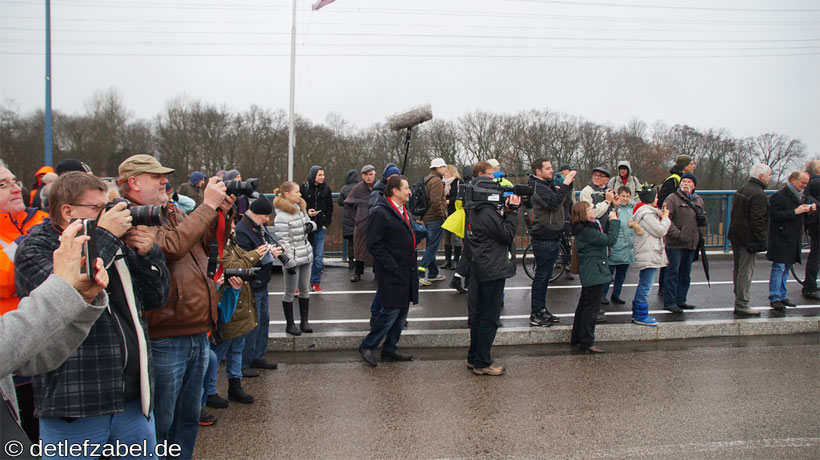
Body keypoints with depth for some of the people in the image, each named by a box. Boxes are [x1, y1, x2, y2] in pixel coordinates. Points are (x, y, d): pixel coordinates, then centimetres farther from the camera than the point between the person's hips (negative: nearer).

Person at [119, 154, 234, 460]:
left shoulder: (173, 213, 14)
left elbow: (208, 244, 19)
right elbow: (171, 245, -27)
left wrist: (223, 211, 3)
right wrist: (208, 205, -19)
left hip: (198, 333, 9)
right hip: (164, 339, -8)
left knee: (189, 418, 22)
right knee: (160, 423, 6)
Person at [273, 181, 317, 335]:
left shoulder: (300, 209, 8)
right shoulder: (281, 216, -17)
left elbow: (309, 221, 23)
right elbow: (283, 241, -18)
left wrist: (311, 225, -2)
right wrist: (289, 262, -20)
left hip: (305, 256, 8)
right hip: (293, 259, -8)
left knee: (304, 290, 15)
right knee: (290, 292, 6)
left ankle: (304, 321, 27)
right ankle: (290, 324, 19)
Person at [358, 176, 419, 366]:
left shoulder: (403, 211, 15)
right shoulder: (380, 212, -15)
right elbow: (374, 244, -18)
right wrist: (393, 266, -19)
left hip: (406, 272, 9)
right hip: (391, 274, -9)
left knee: (402, 312, 13)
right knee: (391, 311, -6)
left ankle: (389, 349, 25)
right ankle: (367, 346, 11)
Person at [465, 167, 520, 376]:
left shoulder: (475, 211, 11)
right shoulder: (487, 213, -19)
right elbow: (507, 234, -17)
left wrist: (505, 211, 4)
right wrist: (512, 211, -13)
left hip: (481, 269, 10)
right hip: (493, 270, -10)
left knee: (479, 314, 17)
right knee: (490, 318, -2)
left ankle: (474, 358, 27)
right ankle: (482, 364, 6)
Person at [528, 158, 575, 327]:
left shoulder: (550, 184, 15)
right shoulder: (538, 187, -14)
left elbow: (564, 202, 19)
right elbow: (553, 202, -29)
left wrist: (569, 183, 7)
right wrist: (565, 184, -24)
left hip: (554, 238, 9)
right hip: (544, 239, -9)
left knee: (546, 276, 15)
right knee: (541, 276, -4)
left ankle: (542, 309, 25)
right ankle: (535, 314, 3)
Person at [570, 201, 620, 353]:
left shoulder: (591, 225, 10)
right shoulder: (586, 230, -22)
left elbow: (604, 233, 20)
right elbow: (610, 240, -22)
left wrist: (610, 220, 7)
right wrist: (614, 221, -12)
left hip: (589, 272, 11)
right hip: (594, 272, -11)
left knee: (584, 305, 16)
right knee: (591, 307, -4)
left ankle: (576, 338, 25)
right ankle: (587, 342, 2)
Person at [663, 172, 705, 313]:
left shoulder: (698, 200, 15)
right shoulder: (672, 199, -7)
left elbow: (703, 222, 23)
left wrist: (702, 218, -2)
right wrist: (677, 234, -24)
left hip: (691, 244, 7)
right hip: (675, 244, -7)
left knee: (685, 273, 14)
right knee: (673, 273, -2)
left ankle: (680, 300, 25)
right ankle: (669, 302, 4)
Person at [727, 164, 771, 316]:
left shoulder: (741, 190, 13)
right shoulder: (759, 195, -17)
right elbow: (758, 221, -21)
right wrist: (762, 242, -16)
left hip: (736, 237, 10)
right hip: (748, 239, -10)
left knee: (738, 269, 16)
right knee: (746, 272, -5)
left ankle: (739, 301, 26)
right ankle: (742, 305, -2)